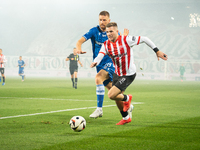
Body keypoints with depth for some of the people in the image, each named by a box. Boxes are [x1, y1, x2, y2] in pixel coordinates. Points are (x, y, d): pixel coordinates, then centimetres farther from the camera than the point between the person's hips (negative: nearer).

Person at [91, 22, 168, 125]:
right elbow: (100, 56, -21)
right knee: (117, 98, 16)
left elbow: (144, 39, -12)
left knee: (111, 95, -17)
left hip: (128, 75, -7)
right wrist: (95, 63, -46)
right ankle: (126, 118, 39)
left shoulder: (126, 40, -19)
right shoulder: (106, 45, -4)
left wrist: (157, 51, -11)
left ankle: (127, 98, 14)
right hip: (117, 73, 7)